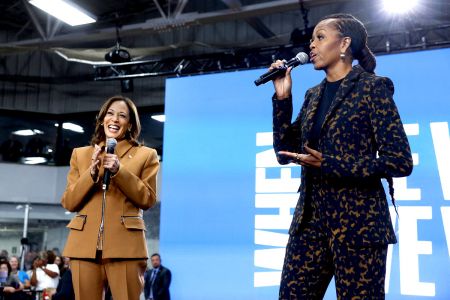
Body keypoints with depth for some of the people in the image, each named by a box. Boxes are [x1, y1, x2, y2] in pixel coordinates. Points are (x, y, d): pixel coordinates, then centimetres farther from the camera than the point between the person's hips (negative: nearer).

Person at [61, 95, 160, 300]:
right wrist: (92, 173, -6)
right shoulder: (81, 154, 15)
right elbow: (69, 202, 10)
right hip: (84, 244, 2)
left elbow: (147, 199, 1)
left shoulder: (146, 155, 9)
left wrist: (119, 171, -10)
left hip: (125, 245, -2)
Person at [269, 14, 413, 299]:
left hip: (357, 221, -6)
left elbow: (401, 161, -12)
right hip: (310, 219, 6)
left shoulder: (372, 87, -5)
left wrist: (328, 165, -17)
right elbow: (285, 153, 11)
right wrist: (282, 98, 2)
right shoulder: (314, 95, 13)